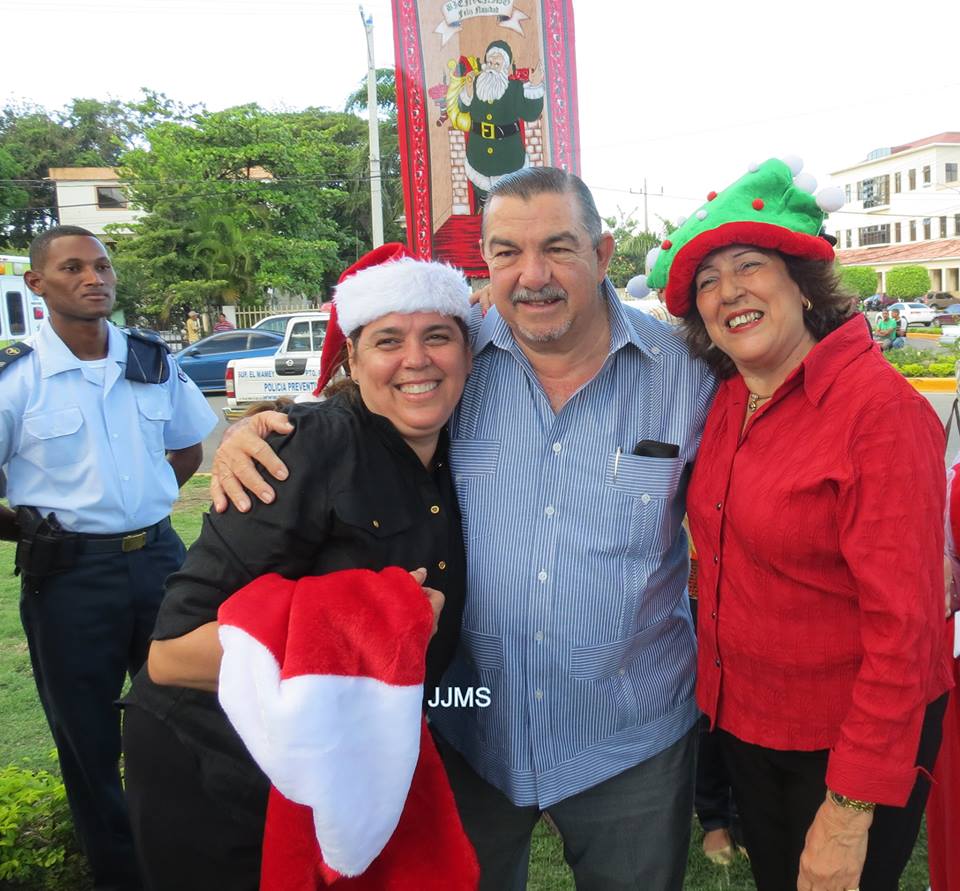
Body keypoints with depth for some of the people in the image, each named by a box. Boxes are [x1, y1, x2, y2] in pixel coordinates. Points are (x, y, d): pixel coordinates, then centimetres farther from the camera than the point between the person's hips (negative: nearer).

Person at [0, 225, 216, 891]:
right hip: (69, 574, -3)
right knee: (89, 737, 13)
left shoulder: (153, 361, 2)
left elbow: (189, 448, 14)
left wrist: (140, 509, 8)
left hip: (158, 556, 3)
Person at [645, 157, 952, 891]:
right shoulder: (727, 402, -2)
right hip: (742, 718, 6)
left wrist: (851, 809, -21)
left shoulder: (878, 403, -22)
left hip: (851, 741, -6)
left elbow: (904, 627, -22)